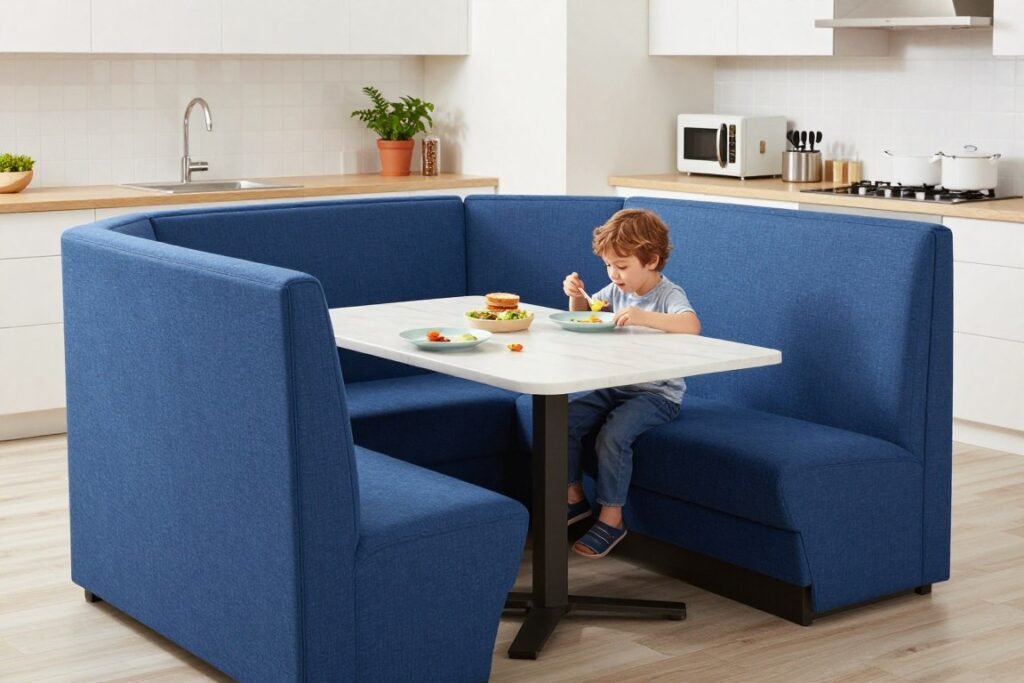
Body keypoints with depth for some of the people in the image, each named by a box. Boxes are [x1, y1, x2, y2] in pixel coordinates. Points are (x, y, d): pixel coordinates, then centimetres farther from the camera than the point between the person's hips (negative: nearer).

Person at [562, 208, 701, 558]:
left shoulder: (668, 294, -13)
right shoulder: (616, 290, 8)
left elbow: (691, 325, -34)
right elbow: (583, 315, 25)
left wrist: (643, 317, -42)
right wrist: (577, 296, 2)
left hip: (657, 393, -7)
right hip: (615, 386, 7)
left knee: (613, 434, -28)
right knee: (565, 419, -10)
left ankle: (611, 519, -14)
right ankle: (575, 497, 6)